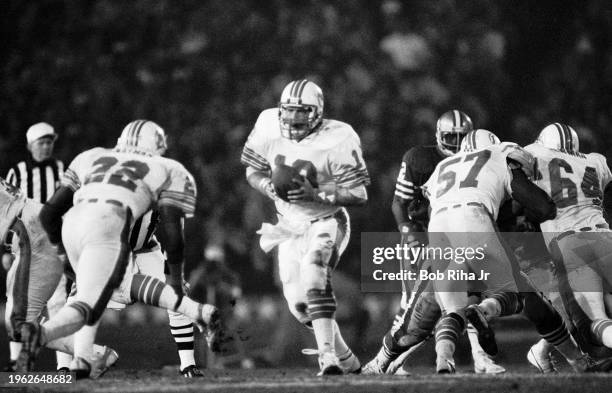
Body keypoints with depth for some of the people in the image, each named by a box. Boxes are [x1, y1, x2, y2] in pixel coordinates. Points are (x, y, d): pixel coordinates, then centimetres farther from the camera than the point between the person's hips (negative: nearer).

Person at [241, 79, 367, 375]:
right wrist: (269, 187, -17)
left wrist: (316, 193, -31)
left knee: (314, 277, -30)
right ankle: (346, 359, 22)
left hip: (326, 221, -5)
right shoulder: (269, 128, -8)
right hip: (290, 225, 6)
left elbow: (359, 194, -19)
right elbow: (252, 171, 6)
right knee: (298, 302, 5)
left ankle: (328, 356, -30)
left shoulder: (336, 140, -21)